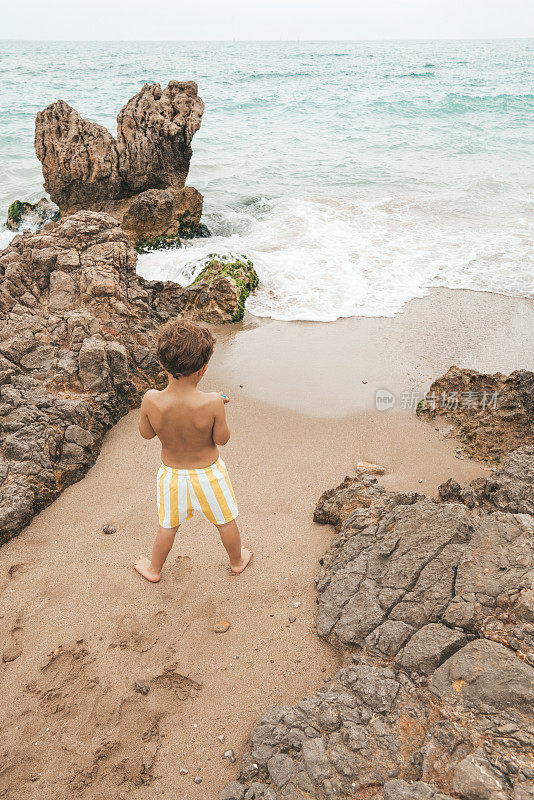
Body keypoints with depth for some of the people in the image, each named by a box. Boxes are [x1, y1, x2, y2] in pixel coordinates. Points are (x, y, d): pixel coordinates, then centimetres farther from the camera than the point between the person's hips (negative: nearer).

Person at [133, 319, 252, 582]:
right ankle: (237, 561, 49)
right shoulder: (211, 403, -30)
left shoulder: (151, 400, -24)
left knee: (168, 526, 25)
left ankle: (154, 569, 47)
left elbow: (146, 433, -6)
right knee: (226, 521, 25)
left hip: (171, 473, 2)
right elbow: (222, 438, -15)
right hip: (208, 472, -1)